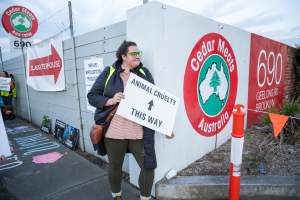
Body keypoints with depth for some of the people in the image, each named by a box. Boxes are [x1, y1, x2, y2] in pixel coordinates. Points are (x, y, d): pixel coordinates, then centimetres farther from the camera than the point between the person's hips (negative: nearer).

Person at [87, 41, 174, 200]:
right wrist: (110, 101, -16)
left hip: (139, 132, 1)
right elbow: (92, 96, 3)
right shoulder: (109, 72, 1)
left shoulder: (144, 73, 5)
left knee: (149, 167, 5)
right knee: (115, 166, 17)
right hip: (114, 131, 0)